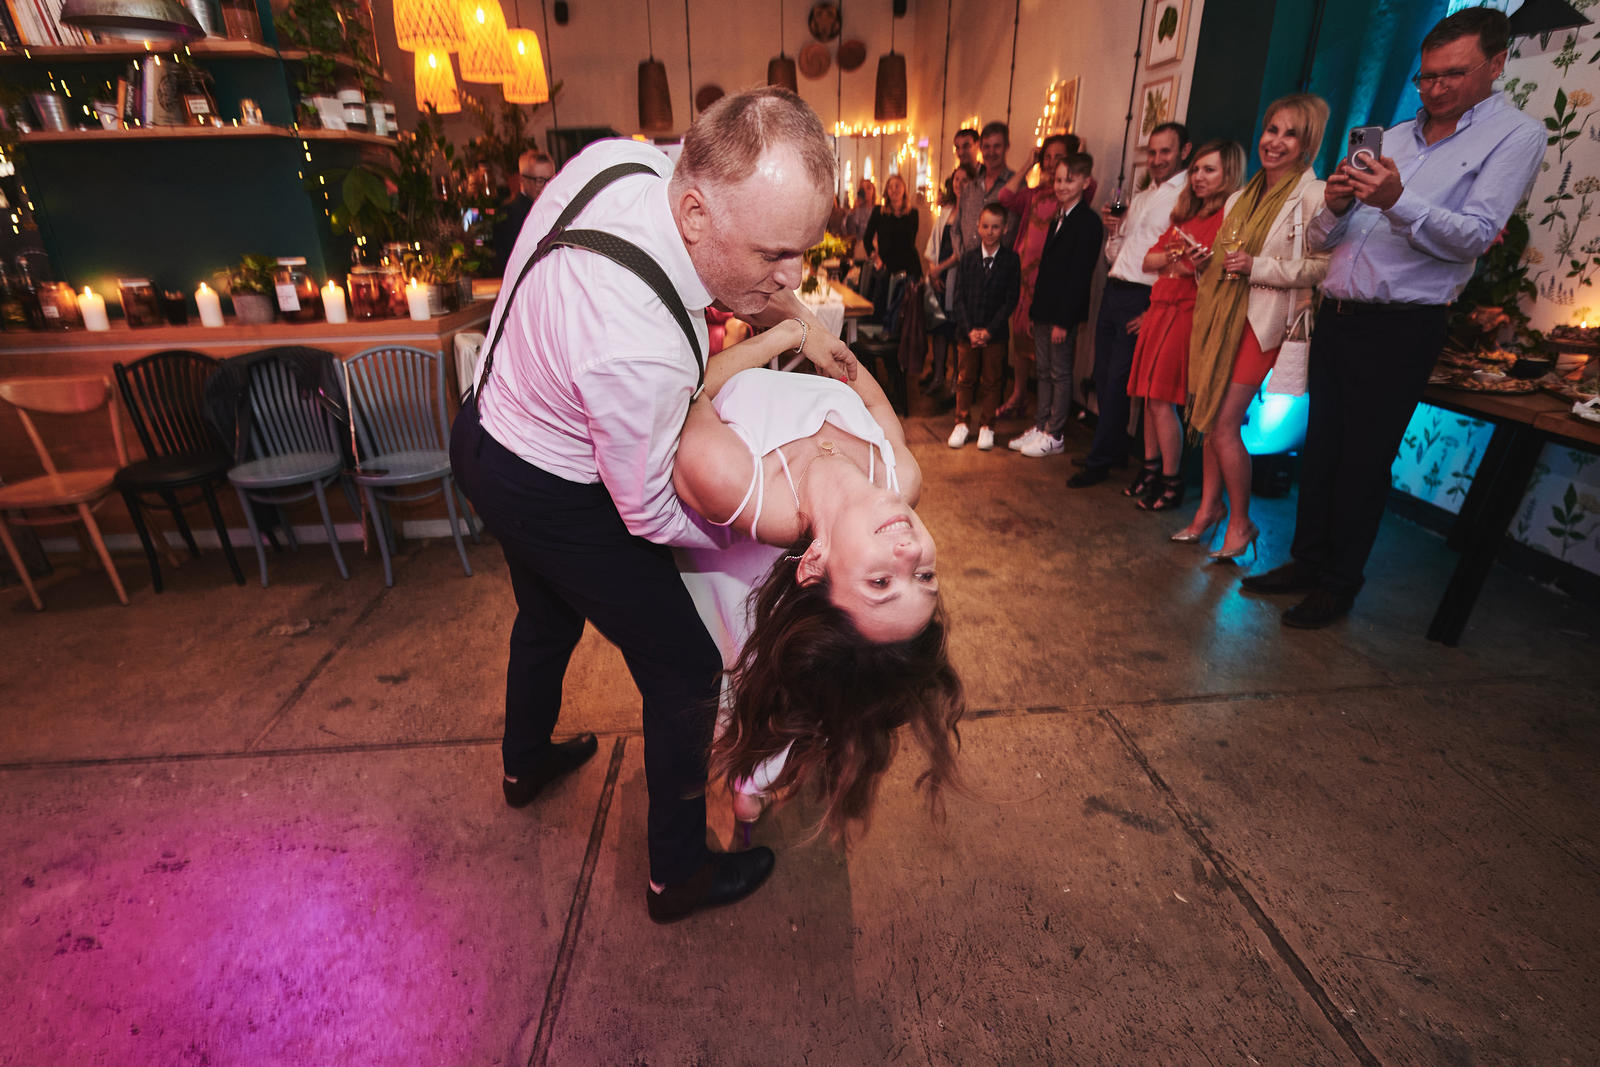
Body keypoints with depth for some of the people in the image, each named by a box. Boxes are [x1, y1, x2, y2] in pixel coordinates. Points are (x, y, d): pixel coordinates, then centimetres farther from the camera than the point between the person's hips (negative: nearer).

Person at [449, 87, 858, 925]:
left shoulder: (621, 157, -16)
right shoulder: (640, 352, -41)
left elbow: (709, 263, 6)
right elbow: (649, 514, -24)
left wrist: (795, 319, -6)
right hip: (553, 497, -9)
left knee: (547, 616, 32)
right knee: (685, 672, 4)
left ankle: (525, 762, 60)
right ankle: (678, 874, 27)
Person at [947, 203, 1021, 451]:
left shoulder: (1011, 260, -2)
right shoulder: (968, 258, 3)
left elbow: (1011, 300, -5)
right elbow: (960, 298, 1)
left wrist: (989, 330, -13)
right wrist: (969, 329, -11)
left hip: (995, 332, -1)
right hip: (967, 331, 2)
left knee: (991, 381, 6)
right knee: (965, 378, 8)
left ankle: (986, 426, 17)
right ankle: (962, 423, 21)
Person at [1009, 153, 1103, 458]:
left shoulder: (1088, 223, -12)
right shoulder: (1057, 220, 15)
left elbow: (1079, 276, -17)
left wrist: (1063, 320, -20)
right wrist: (1035, 309, 12)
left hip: (1064, 313, -8)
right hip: (1044, 310, 8)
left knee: (1060, 373, 0)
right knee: (1044, 372, 13)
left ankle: (1054, 436, 8)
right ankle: (1040, 427, 22)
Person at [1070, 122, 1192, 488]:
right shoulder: (1139, 198, 19)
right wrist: (1113, 230, 1)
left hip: (1142, 299, -8)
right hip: (1113, 290, 8)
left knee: (1117, 382, -5)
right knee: (1103, 376, 12)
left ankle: (1099, 462, 5)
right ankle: (1115, 449, 27)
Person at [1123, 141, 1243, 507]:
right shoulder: (1185, 214, 20)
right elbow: (1149, 259, 14)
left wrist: (1199, 264, -32)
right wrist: (1174, 258, -5)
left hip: (1185, 312, -7)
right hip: (1159, 308, 7)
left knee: (1161, 399, -8)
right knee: (1149, 396, 7)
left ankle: (1171, 483, 2)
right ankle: (1151, 469, 18)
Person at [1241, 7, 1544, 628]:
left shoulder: (1515, 136, 2)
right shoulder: (1389, 138, 17)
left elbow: (1475, 236, -12)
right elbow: (1317, 241, 13)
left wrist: (1399, 202, -26)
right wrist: (1334, 207, -9)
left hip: (1400, 328, -5)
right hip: (1336, 316, 6)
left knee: (1365, 461, -2)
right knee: (1320, 447, 9)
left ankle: (1340, 585, 10)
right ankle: (1307, 562, 20)